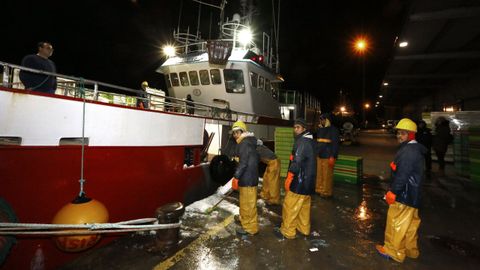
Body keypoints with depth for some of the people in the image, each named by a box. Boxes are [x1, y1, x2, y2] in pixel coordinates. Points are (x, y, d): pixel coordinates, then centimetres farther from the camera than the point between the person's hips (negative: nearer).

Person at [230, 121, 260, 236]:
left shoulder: (244, 143, -17)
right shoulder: (250, 142, 15)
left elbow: (243, 163, -24)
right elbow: (256, 159, 23)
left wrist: (236, 177, -20)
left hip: (247, 178, -11)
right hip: (251, 176, 11)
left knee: (248, 203, 0)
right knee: (245, 200, 25)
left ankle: (250, 227, 11)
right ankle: (244, 217, 43)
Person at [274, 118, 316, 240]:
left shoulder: (302, 141, -19)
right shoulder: (310, 141, 12)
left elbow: (296, 162, -25)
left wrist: (288, 178, -16)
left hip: (299, 181, -10)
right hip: (308, 180, 10)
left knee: (290, 206, 1)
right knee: (304, 206, 20)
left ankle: (287, 232, 12)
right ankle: (304, 228, 34)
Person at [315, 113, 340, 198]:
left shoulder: (333, 130, -6)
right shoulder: (320, 129, 14)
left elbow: (335, 144, -11)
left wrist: (333, 156, -17)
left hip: (328, 157, -6)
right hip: (319, 156, 6)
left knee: (327, 175, -1)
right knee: (319, 174, 11)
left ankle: (327, 192, 10)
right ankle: (319, 189, 24)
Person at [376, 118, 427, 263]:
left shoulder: (408, 150, -22)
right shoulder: (415, 148, 11)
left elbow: (402, 175, -26)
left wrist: (392, 192, -19)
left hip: (404, 194, -10)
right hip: (412, 194, 10)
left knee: (396, 222, 3)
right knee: (410, 222, 20)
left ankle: (394, 251, 17)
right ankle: (411, 249, 34)